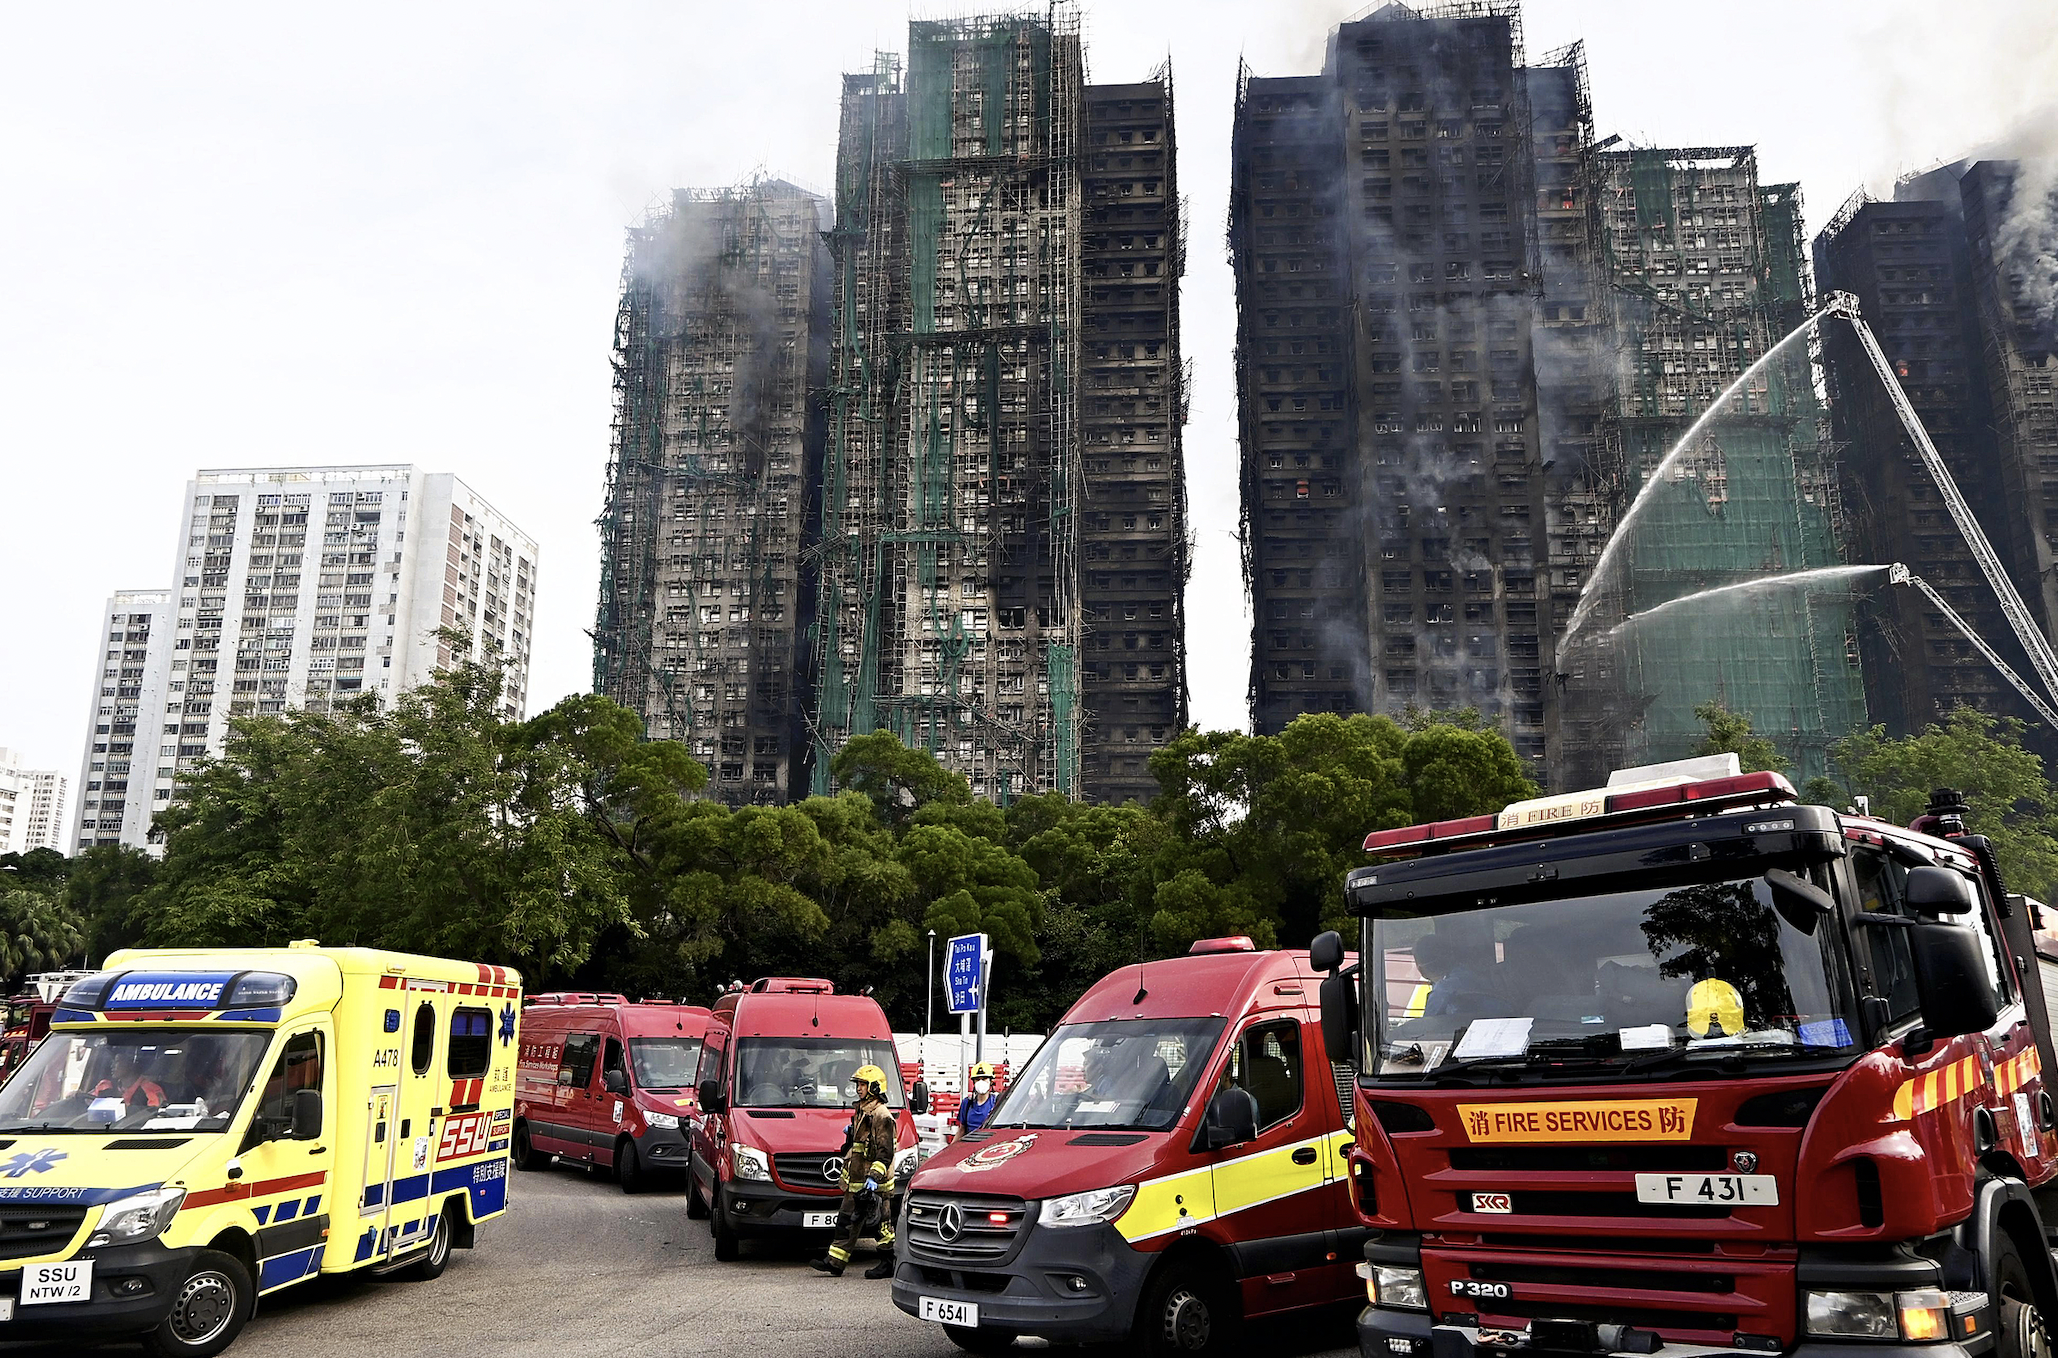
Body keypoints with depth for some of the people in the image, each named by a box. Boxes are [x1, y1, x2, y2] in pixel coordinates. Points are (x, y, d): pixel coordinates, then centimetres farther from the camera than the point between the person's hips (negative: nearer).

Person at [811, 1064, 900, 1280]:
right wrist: (847, 1176, 26)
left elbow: (885, 1152, -19)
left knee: (883, 1222, -1)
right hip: (856, 1182, 10)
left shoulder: (882, 1116, -14)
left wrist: (874, 1177, -25)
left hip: (876, 1183, -10)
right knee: (847, 1220, 10)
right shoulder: (861, 1112, 15)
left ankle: (887, 1265, 7)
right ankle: (834, 1262, 14)